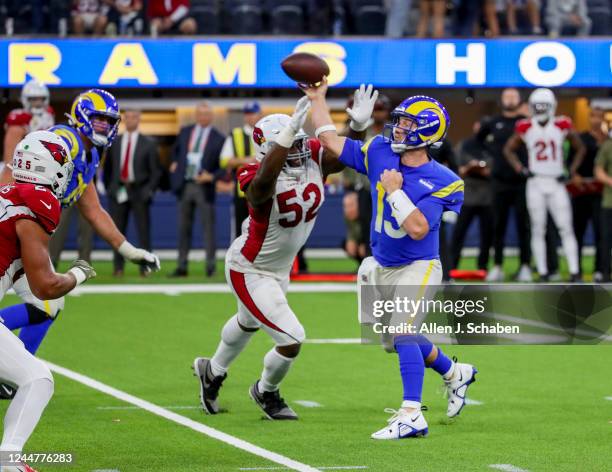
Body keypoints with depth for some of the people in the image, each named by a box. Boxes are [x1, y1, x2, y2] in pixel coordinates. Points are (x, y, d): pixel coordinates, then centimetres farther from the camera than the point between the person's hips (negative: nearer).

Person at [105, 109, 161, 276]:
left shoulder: (148, 144, 5)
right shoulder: (114, 143, 11)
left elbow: (156, 171, 5)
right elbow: (107, 168, 14)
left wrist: (149, 190, -5)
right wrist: (109, 188, 5)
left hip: (139, 191, -2)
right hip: (118, 191, 2)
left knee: (143, 231, -2)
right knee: (117, 231, 2)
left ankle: (145, 267, 1)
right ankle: (118, 267, 6)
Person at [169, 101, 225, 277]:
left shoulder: (218, 138, -2)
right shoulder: (185, 132, 11)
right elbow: (175, 150, 29)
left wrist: (212, 177, -16)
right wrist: (174, 163, 12)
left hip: (204, 187, -4)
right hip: (184, 185, 4)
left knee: (208, 227, -2)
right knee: (183, 228, 7)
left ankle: (211, 265, 2)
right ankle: (182, 266, 11)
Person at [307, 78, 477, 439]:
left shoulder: (441, 182, -20)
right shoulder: (380, 153, -4)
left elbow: (418, 229, -29)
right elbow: (332, 143, 3)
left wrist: (395, 191, -25)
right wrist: (318, 99, 4)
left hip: (418, 267, -7)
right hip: (381, 267, 7)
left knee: (402, 331, -24)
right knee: (397, 340, 17)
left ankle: (411, 416, -25)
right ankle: (455, 373, 42)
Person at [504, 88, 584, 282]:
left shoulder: (562, 126, -3)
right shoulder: (526, 128, -1)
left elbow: (580, 149, 10)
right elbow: (509, 149, 13)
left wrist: (572, 171, 0)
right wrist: (520, 169, 0)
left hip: (556, 183, -1)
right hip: (535, 184, 1)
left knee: (566, 228, -6)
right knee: (538, 230, 2)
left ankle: (574, 271, -7)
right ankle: (543, 273, 7)